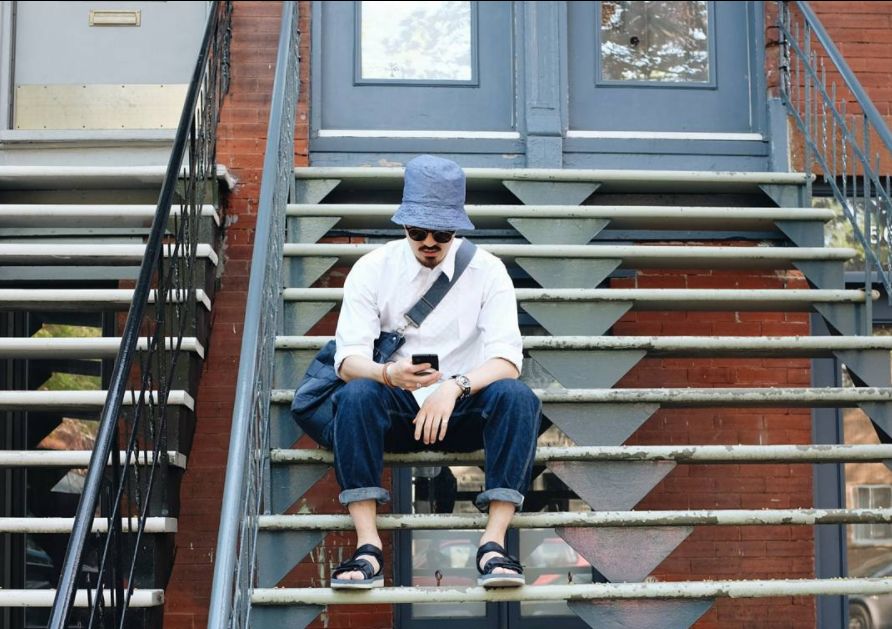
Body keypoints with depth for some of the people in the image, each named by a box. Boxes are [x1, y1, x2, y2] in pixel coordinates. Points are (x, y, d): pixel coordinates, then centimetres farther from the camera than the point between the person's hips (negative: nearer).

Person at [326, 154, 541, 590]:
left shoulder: (486, 270, -1)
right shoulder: (372, 269, 0)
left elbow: (507, 358, -11)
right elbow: (349, 359, -9)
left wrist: (455, 386, -31)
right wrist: (389, 374, -33)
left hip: (465, 407, 0)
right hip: (397, 409, 0)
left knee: (517, 396, -30)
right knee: (355, 394, -32)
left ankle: (493, 543, -34)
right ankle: (368, 547, -35)